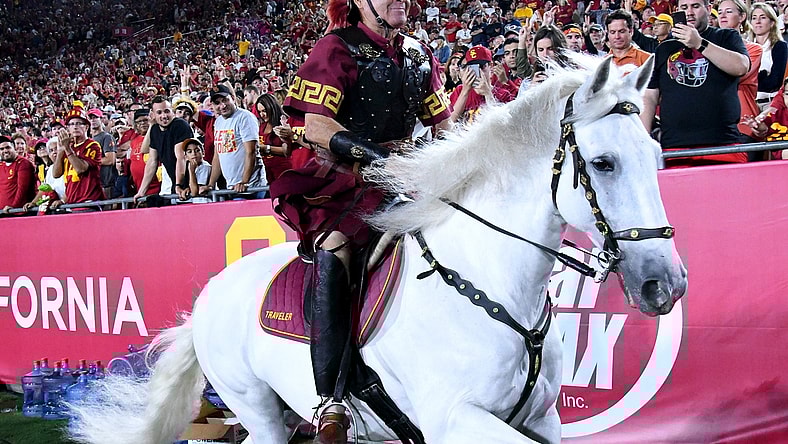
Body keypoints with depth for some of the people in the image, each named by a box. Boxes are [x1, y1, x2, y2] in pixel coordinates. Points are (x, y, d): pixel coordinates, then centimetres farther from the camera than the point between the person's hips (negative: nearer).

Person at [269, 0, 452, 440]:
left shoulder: (419, 55, 15)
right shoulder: (338, 48, -2)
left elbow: (442, 123, 18)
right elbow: (316, 126, -11)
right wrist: (373, 152, -24)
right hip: (343, 178, -6)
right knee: (334, 250, -32)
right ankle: (331, 400, -34)